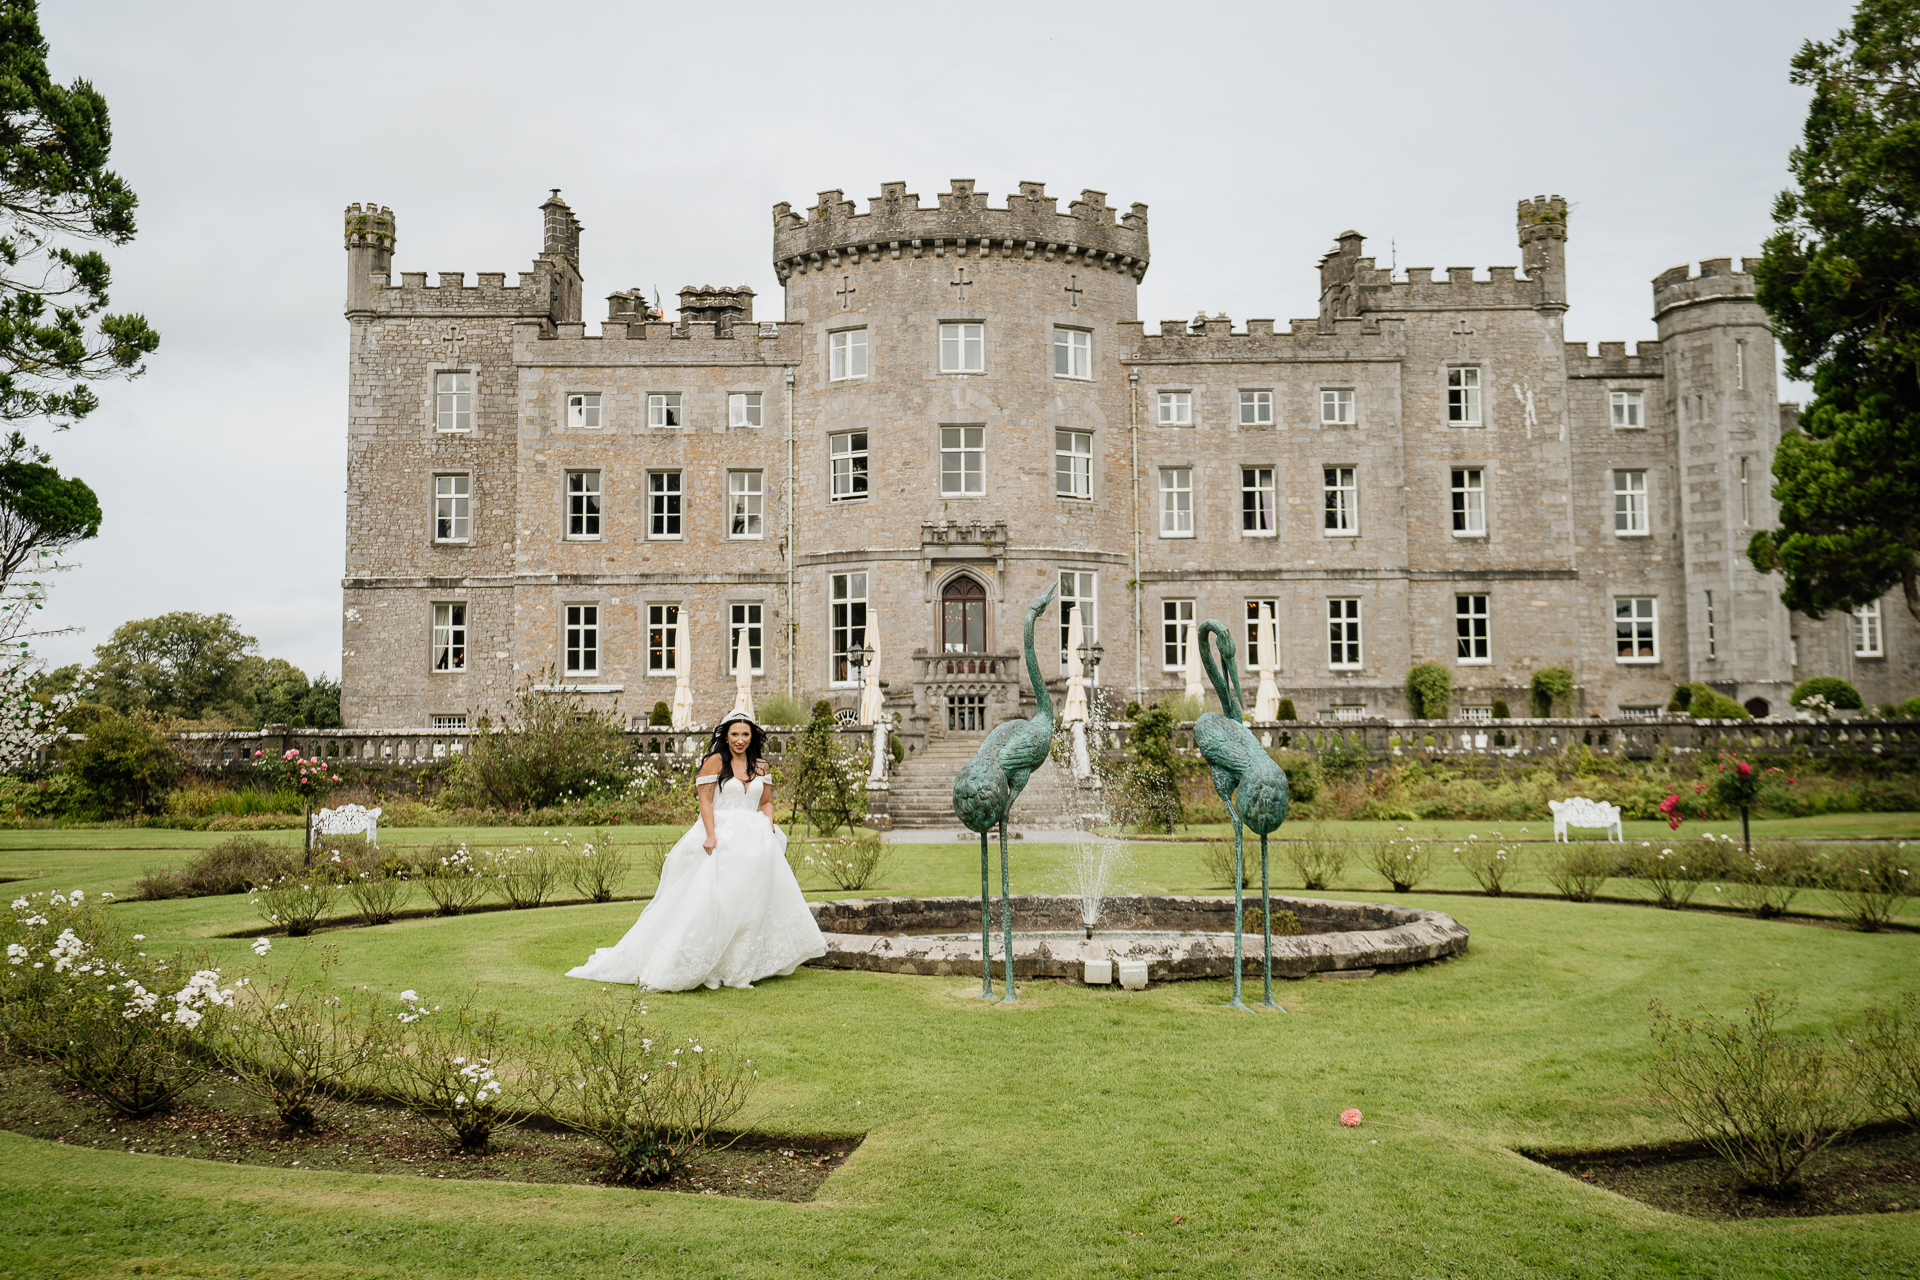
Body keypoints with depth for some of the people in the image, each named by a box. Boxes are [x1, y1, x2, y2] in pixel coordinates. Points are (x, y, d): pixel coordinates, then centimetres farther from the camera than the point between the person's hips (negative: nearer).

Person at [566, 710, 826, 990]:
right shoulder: (715, 761, -3)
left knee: (754, 901, 6)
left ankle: (746, 965, 15)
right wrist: (710, 836, -18)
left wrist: (770, 831, 1)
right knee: (713, 900, -9)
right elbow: (705, 801, -7)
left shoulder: (760, 767, 12)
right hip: (721, 838, -5)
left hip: (755, 840, 5)